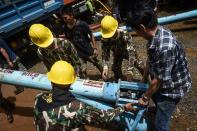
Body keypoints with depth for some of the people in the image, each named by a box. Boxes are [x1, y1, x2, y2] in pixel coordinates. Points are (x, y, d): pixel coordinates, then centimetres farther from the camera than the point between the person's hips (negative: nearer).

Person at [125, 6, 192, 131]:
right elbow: (150, 59, 1)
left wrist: (145, 97, -13)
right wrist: (144, 79, 12)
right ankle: (160, 110, 66)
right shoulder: (157, 32, -12)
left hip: (173, 87, -8)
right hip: (163, 81, 8)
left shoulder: (165, 47, -40)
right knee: (155, 96, 35)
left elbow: (158, 80, -29)